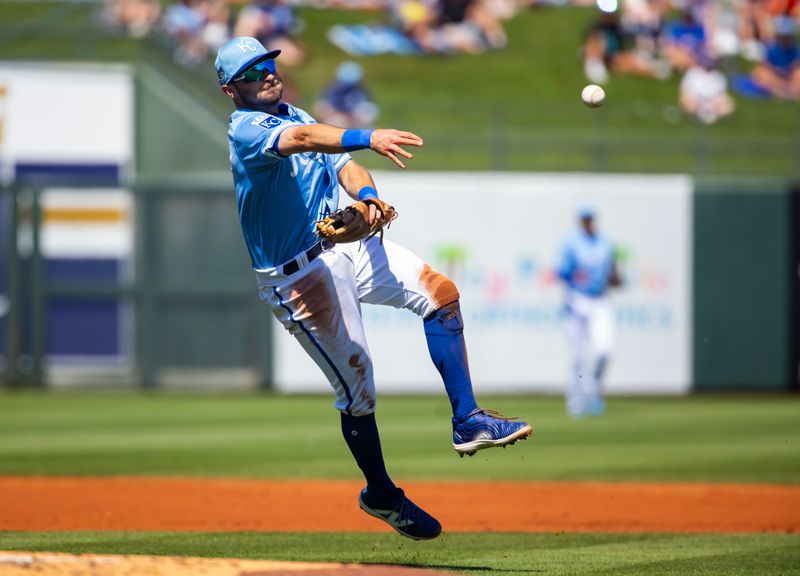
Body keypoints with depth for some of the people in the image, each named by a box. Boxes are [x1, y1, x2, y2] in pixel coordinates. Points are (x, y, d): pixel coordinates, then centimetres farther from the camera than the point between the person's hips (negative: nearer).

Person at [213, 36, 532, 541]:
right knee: (356, 386, -4)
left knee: (439, 291, -7)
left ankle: (467, 421, -6)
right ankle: (380, 494, 15)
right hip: (300, 277, -8)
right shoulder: (246, 130, -14)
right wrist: (368, 138, -50)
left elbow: (343, 164, 8)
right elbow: (302, 139, -34)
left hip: (346, 245, 8)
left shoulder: (295, 115, 15)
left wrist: (366, 195, -16)